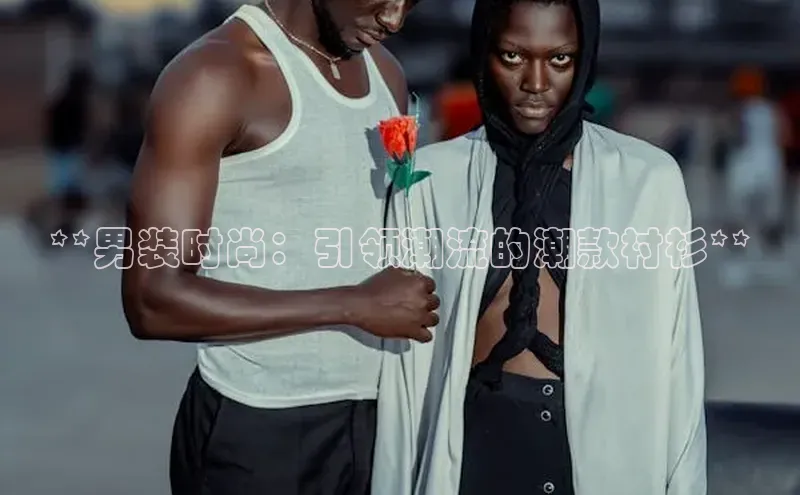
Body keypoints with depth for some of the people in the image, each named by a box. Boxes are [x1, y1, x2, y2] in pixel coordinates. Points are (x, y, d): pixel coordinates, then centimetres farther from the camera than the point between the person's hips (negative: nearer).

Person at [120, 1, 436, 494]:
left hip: (370, 417, 6)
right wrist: (353, 306, -19)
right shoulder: (216, 75, -12)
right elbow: (155, 299, -17)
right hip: (253, 428, -6)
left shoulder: (386, 72, 9)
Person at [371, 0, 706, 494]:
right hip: (476, 445, 0)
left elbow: (676, 360, -1)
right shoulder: (431, 180, -2)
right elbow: (405, 359, 1)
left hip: (608, 449, 0)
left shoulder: (649, 180, -4)